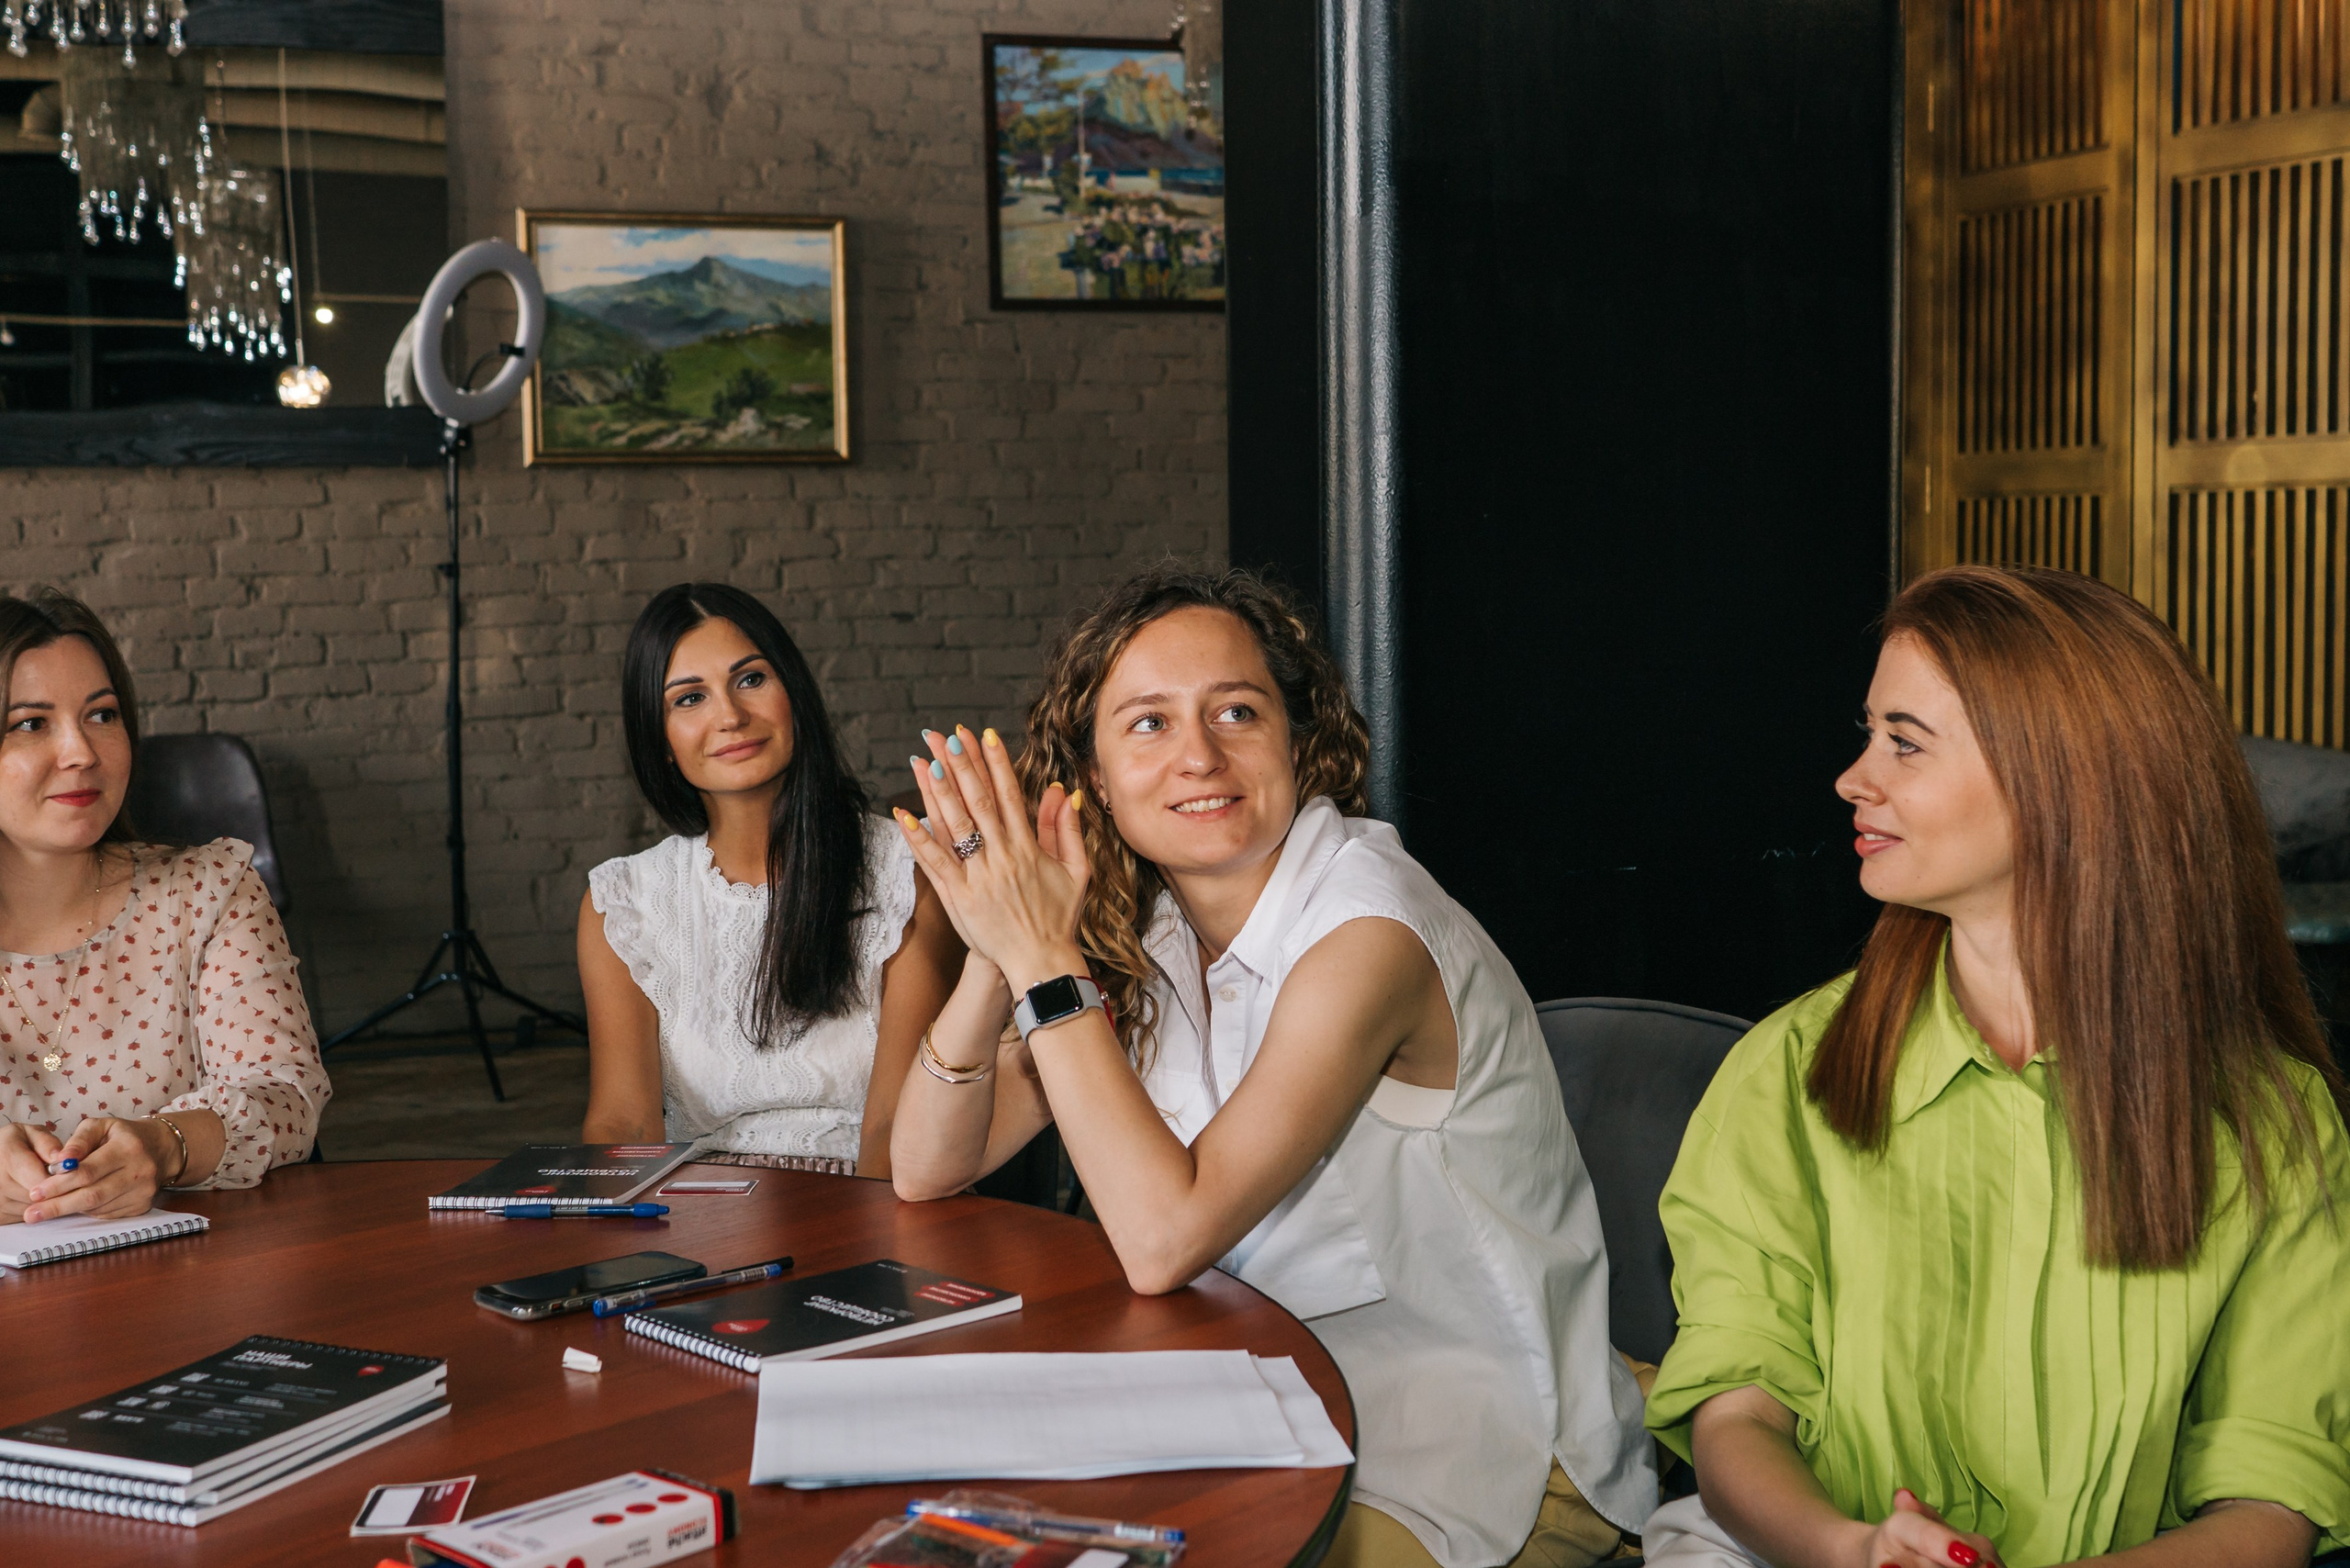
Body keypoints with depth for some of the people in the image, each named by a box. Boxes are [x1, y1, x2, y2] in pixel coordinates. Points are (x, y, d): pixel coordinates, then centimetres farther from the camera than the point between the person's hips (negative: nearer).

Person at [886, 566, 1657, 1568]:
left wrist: (1045, 961, -25)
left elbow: (1163, 1240, -28)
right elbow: (927, 1172, -2)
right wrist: (996, 957, -17)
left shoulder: (1369, 933, -22)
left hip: (1484, 1456, -6)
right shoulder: (1141, 932, 1)